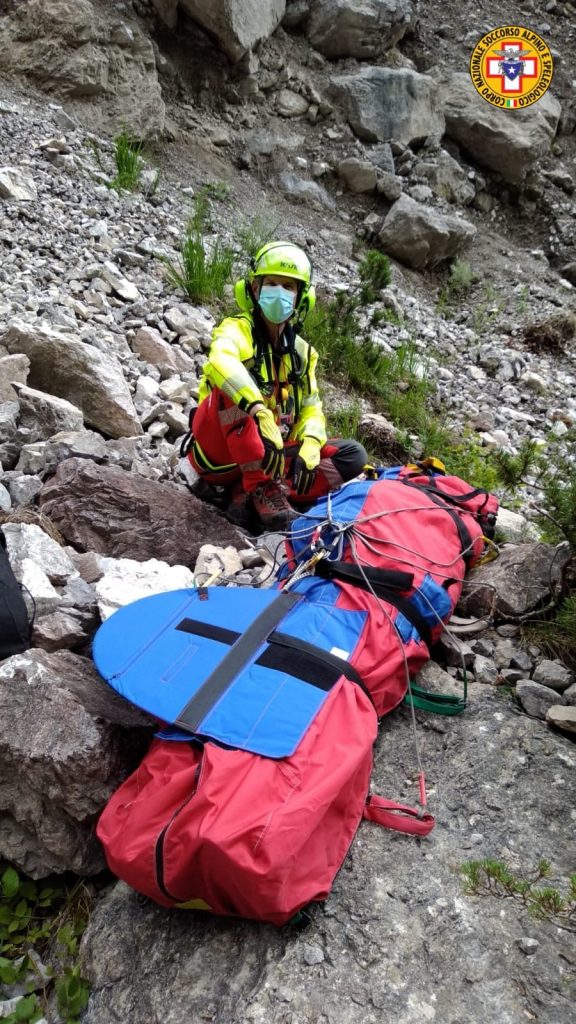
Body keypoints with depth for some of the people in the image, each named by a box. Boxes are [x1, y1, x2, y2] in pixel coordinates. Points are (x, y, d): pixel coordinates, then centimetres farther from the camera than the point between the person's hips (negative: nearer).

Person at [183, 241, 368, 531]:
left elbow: (311, 409, 5)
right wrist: (262, 415, -47)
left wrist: (310, 447, -18)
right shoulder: (238, 328, -8)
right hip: (218, 450, -6)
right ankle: (261, 489, -30)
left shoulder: (302, 352, 11)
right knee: (233, 386, -31)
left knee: (353, 456, -8)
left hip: (272, 453, 6)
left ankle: (246, 492, -21)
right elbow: (220, 361, -32)